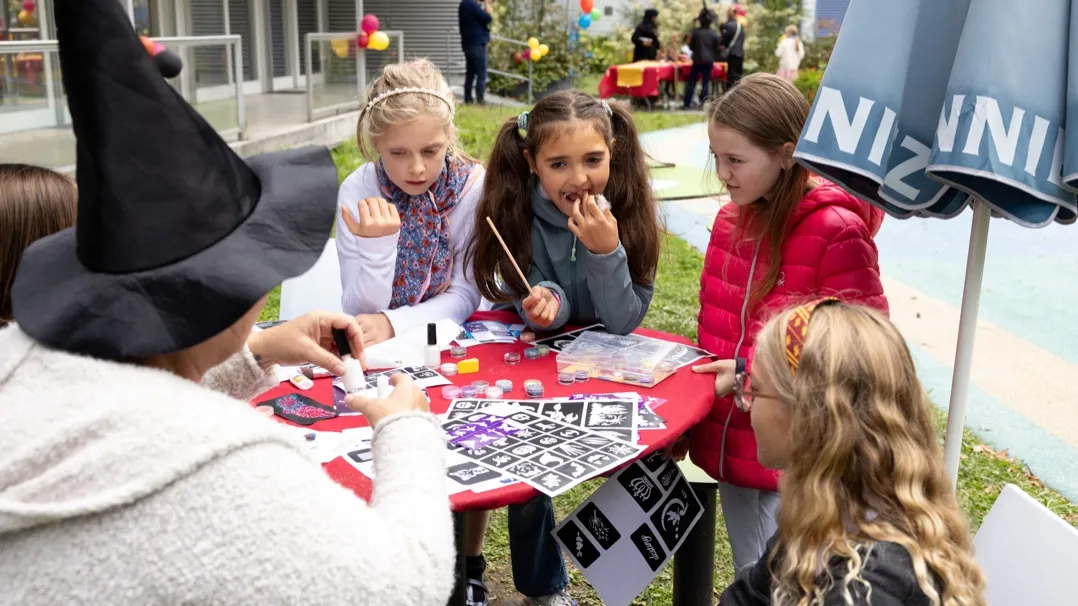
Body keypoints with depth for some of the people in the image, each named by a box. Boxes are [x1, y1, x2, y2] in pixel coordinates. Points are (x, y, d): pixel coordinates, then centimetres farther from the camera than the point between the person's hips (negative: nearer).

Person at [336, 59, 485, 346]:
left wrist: (391, 323, -26)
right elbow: (360, 312, -12)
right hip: (376, 347, 1)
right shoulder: (357, 192, -12)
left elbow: (464, 296, -11)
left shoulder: (472, 185, -12)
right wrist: (376, 245, -29)